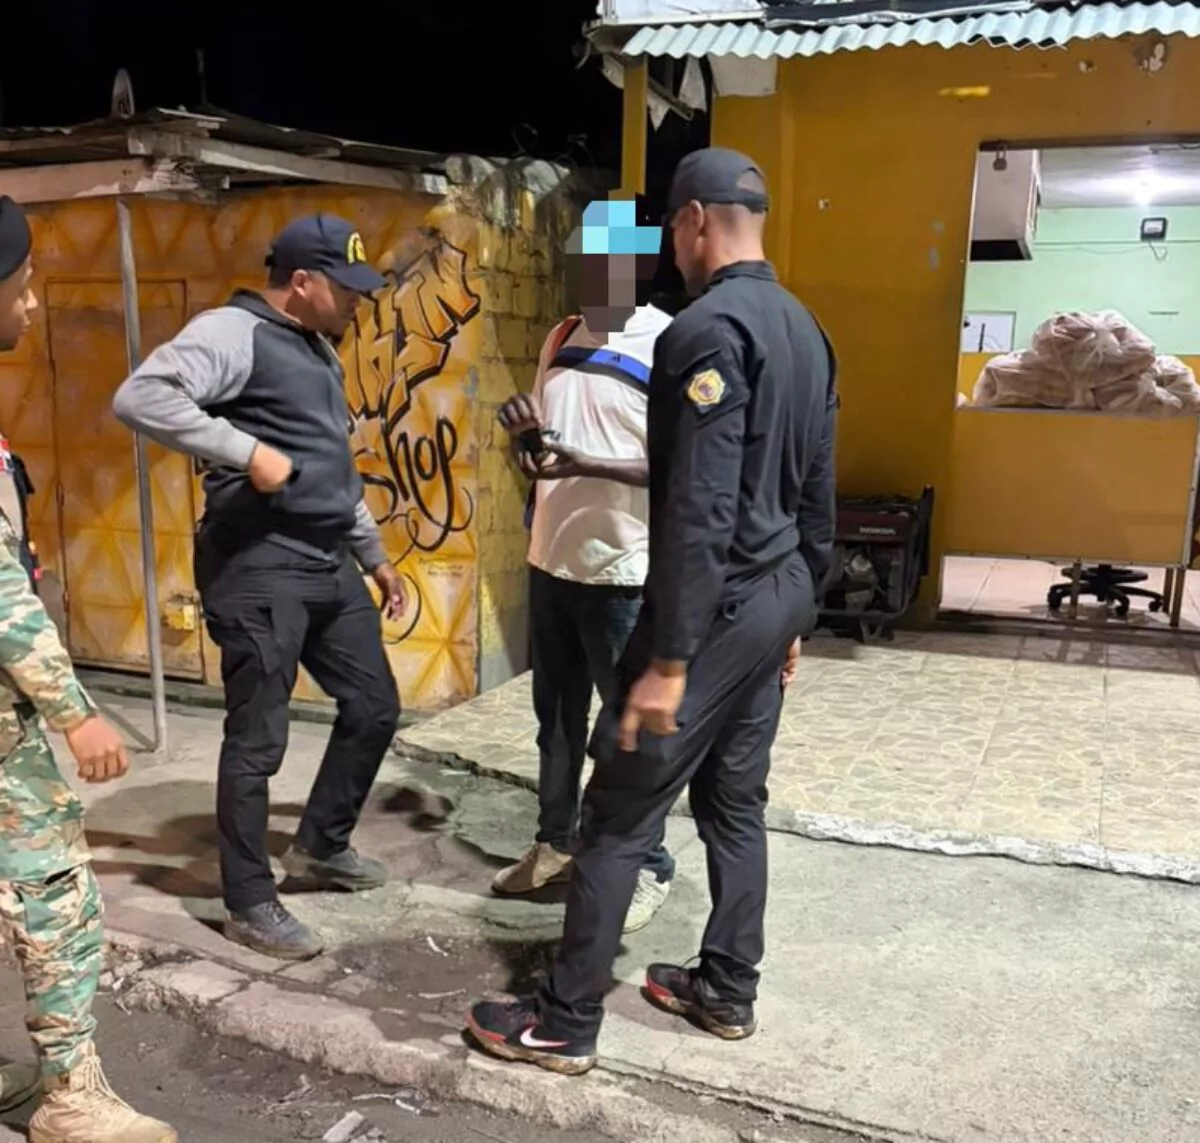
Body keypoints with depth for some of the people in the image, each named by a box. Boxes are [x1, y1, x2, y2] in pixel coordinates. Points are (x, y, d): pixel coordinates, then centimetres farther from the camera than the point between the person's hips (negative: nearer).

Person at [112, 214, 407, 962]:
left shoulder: (318, 352, 18)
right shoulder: (234, 333, -10)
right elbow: (139, 398, -25)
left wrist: (376, 557, 25)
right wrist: (246, 451, -25)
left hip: (329, 565, 9)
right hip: (260, 570, -9)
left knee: (375, 706, 15)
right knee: (258, 741, 0)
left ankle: (321, 846, 34)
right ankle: (251, 904, 16)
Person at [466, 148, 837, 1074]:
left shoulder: (709, 329, -18)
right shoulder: (805, 329, 12)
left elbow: (699, 509, -24)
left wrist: (668, 659, -22)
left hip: (718, 606, -9)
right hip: (775, 598, 9)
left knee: (620, 816, 0)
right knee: (735, 801, 17)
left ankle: (566, 1023, 12)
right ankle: (728, 990, 30)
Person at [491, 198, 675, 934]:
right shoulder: (562, 339, 10)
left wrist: (585, 464, -27)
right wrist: (527, 435, -4)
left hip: (623, 572, -7)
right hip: (551, 561, 7)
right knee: (557, 714, 17)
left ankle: (648, 867, 21)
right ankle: (557, 842, 33)